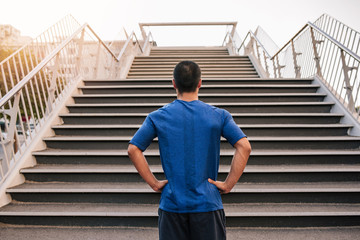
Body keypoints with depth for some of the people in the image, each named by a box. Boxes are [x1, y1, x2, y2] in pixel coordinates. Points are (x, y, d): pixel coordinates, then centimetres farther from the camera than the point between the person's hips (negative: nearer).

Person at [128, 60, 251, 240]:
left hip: (171, 204, 1)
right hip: (207, 204, 0)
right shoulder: (219, 115, -2)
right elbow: (244, 147, -9)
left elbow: (133, 149, -6)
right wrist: (228, 184, -5)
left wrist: (154, 183, -2)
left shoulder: (158, 117, -2)